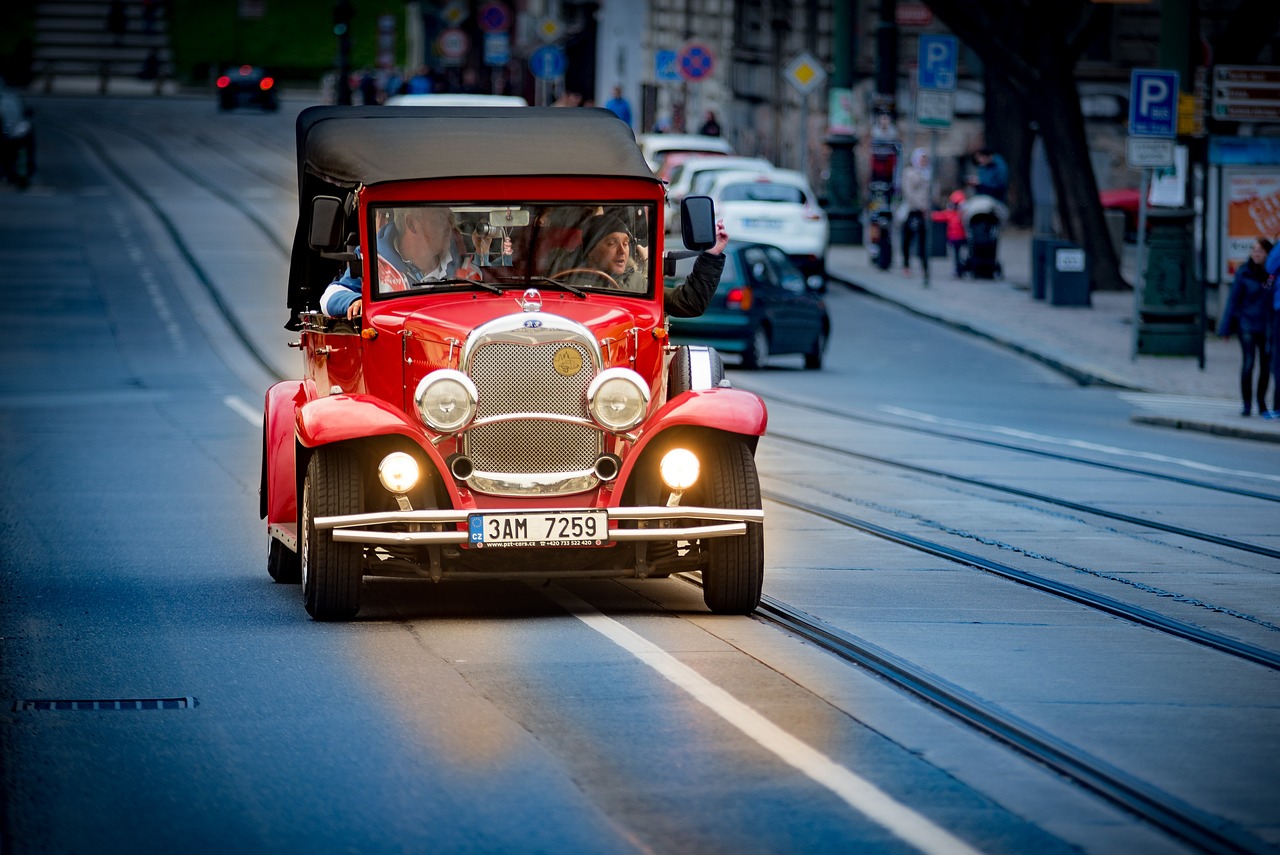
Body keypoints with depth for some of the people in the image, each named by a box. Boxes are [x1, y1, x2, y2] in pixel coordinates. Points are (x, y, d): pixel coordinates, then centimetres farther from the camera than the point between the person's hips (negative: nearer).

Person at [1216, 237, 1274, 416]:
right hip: (1247, 323, -3)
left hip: (1267, 325, 3)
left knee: (1266, 364, 7)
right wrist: (1226, 327, -4)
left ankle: (1261, 402, 23)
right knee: (1248, 363, -10)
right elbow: (1233, 299, -3)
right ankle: (1247, 404, -3)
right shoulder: (1244, 272, -5)